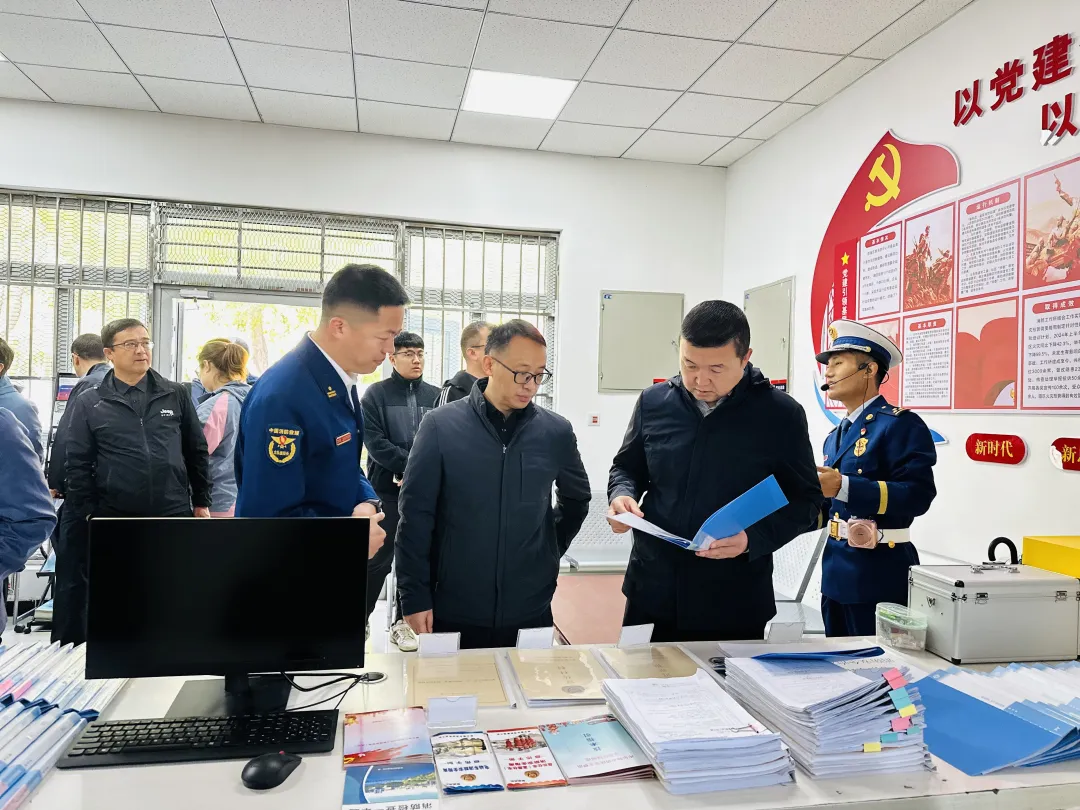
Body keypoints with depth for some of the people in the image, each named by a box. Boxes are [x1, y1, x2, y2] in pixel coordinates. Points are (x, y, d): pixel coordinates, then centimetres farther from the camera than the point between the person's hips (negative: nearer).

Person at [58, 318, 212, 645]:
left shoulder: (176, 395, 6)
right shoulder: (89, 402, 3)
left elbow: (197, 452, 9)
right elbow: (78, 465, 2)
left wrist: (201, 502, 7)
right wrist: (89, 515, -3)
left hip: (175, 516, 1)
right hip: (114, 520, -1)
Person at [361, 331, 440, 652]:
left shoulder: (435, 396, 7)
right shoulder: (376, 394, 0)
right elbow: (375, 442, -9)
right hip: (387, 490, -3)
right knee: (378, 560, 3)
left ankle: (404, 621, 23)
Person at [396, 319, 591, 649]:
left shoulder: (556, 432, -1)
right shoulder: (441, 425, -8)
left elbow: (576, 499, 16)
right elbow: (415, 516, -6)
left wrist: (551, 551, 8)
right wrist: (414, 597, -7)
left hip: (530, 611, 2)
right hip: (453, 612, -2)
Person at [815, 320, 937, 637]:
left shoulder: (901, 424, -10)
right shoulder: (835, 437, 14)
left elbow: (917, 495, -22)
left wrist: (842, 487, -26)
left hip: (880, 574, -8)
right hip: (836, 571, 8)